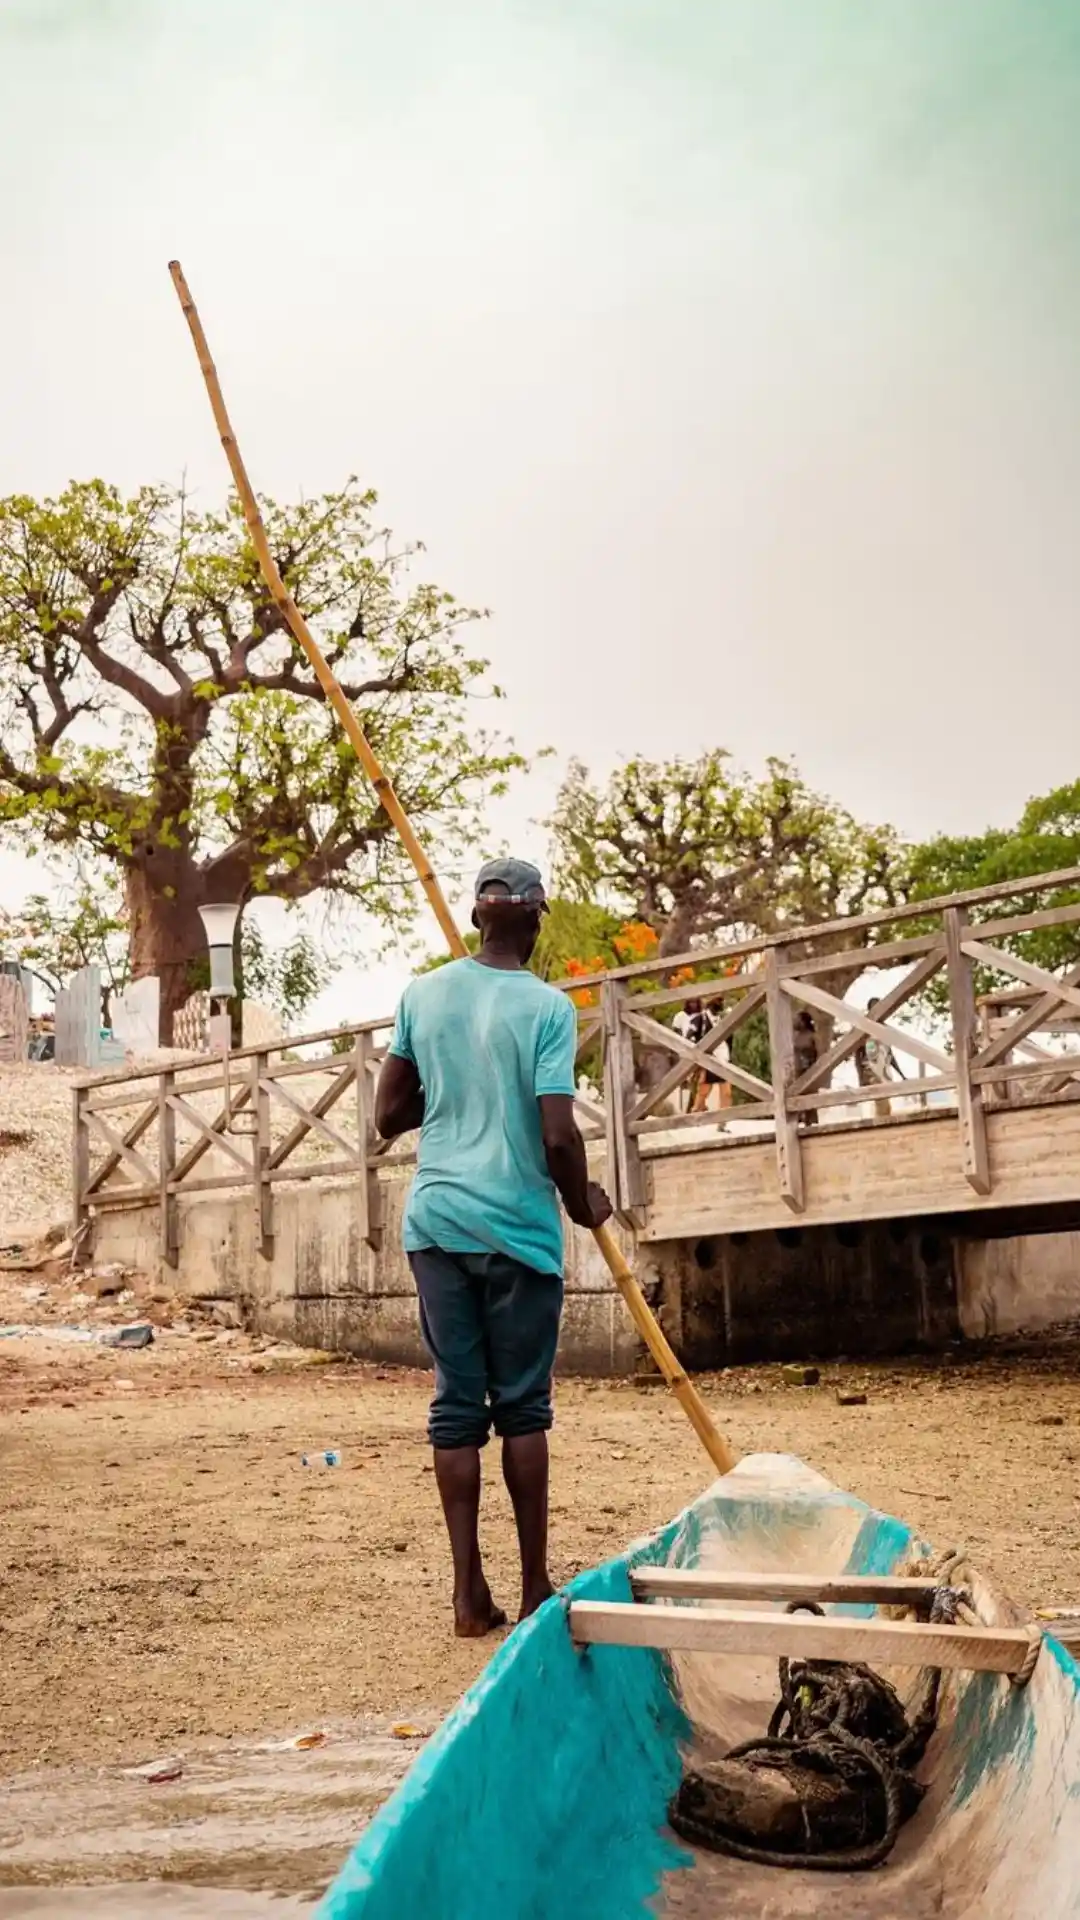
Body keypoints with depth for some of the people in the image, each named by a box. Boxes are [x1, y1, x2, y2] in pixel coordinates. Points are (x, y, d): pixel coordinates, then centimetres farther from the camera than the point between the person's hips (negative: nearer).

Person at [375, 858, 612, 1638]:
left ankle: (470, 1592, 9)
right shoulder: (548, 1008, -8)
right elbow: (558, 1137, -14)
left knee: (457, 1402, 7)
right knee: (522, 1406, 7)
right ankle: (535, 1586, 15)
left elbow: (389, 1117, 9)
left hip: (438, 1222, 4)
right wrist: (585, 1204, 3)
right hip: (518, 1226, -3)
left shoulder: (422, 995, 5)